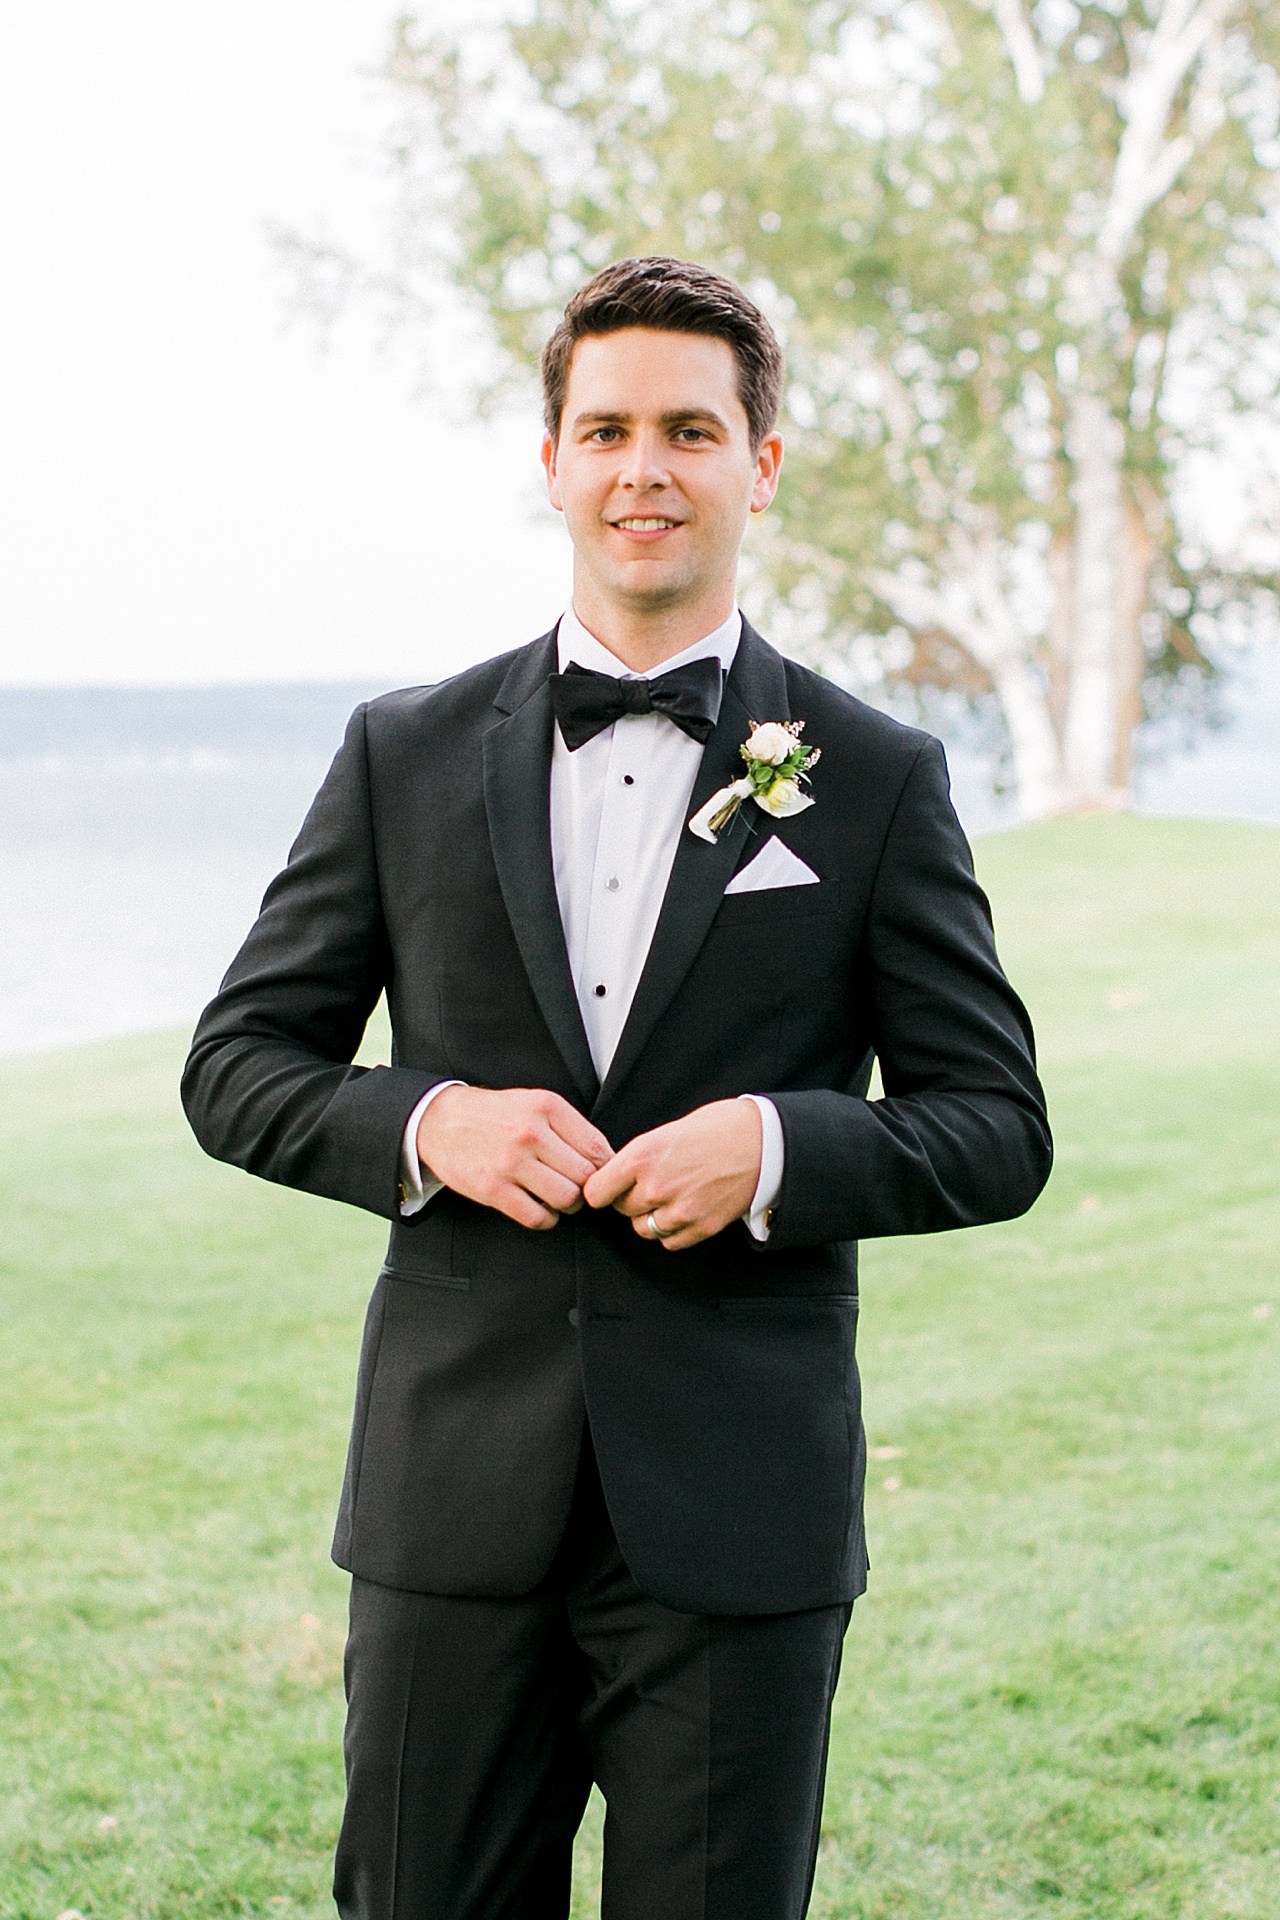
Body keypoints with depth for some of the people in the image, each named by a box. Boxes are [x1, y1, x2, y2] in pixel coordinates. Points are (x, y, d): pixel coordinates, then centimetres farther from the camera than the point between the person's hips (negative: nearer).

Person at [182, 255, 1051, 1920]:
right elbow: (239, 1064, 9)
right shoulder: (407, 754, 6)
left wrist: (781, 1148, -15)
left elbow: (997, 1130, 4)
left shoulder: (877, 780, 2)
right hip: (455, 1509, 1)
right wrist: (424, 1123, -10)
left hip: (737, 1525, -1)